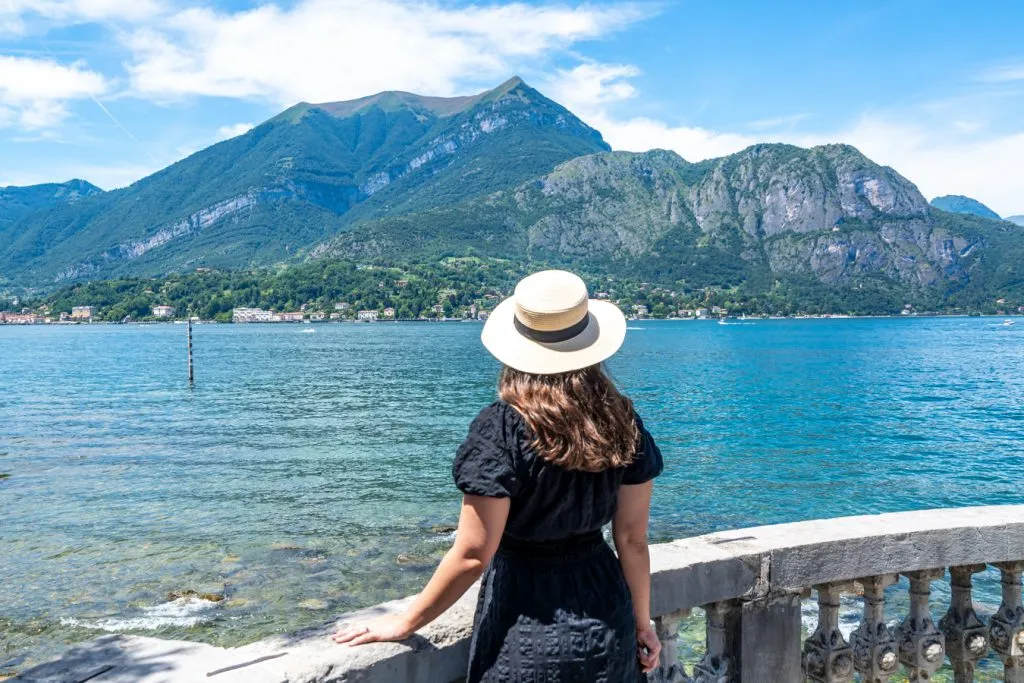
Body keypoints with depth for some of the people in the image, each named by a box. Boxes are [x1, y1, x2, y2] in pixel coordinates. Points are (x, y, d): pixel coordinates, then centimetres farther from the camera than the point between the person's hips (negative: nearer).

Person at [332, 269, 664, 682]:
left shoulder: (503, 428, -20)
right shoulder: (622, 422, -7)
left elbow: (472, 554, -18)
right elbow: (632, 540, -1)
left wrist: (406, 623, -5)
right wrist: (642, 623, 13)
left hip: (527, 635, -4)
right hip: (607, 625, 4)